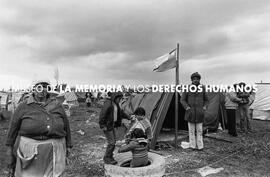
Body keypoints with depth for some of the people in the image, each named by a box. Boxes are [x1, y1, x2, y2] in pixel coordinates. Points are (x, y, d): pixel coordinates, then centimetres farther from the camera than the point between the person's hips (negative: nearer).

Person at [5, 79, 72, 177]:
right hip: (30, 150, -1)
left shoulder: (57, 105, 7)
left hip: (54, 150, 1)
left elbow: (66, 125, 11)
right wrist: (9, 150, 5)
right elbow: (13, 127, 5)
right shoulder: (23, 106, 3)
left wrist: (68, 145, 13)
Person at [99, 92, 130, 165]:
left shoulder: (115, 104, 7)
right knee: (111, 142, -5)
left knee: (113, 141, 13)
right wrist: (103, 126, -23)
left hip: (111, 124, 9)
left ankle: (110, 157, 26)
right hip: (107, 126, -9)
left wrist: (129, 117, 13)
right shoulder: (108, 104, -22)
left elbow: (120, 112, 18)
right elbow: (102, 115, -24)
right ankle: (106, 158, 10)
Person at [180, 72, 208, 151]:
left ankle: (200, 145, 15)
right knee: (191, 130, 5)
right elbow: (182, 100, 4)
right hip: (190, 112, -1)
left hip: (199, 113, 1)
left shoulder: (202, 88, 4)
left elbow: (206, 100, 16)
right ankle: (192, 145, 15)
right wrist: (187, 107, -9)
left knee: (199, 130, 5)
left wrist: (204, 107, 1)